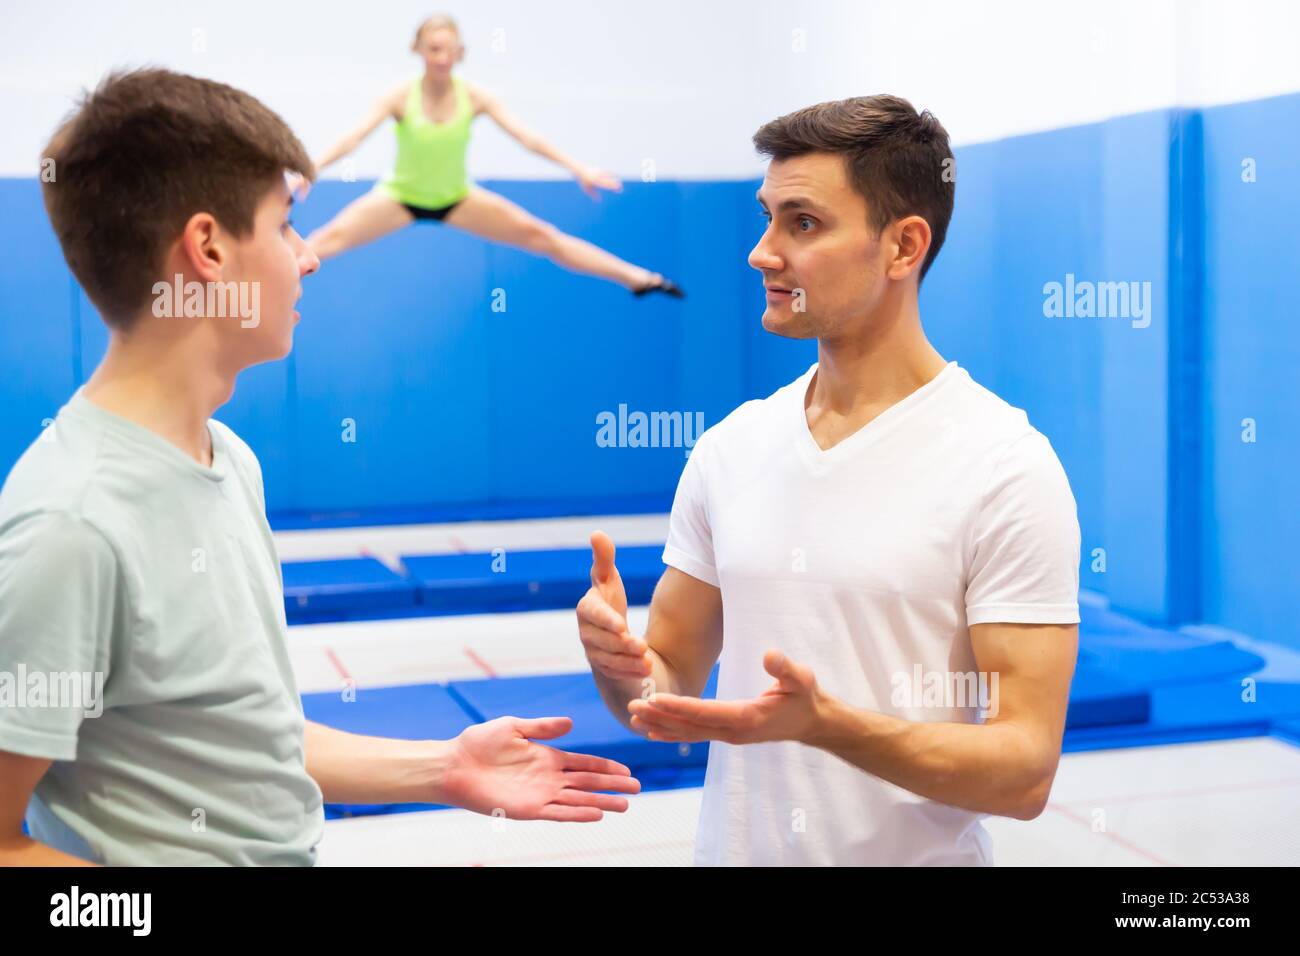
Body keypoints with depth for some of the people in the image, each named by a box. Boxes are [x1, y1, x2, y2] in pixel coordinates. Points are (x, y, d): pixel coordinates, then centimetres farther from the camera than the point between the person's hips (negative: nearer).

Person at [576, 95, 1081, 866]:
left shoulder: (1007, 468, -16)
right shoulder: (730, 447, 0)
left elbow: (1025, 771, -18)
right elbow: (668, 693, 5)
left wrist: (825, 723, -30)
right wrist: (618, 663, -16)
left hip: (918, 852, -4)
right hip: (731, 846, 5)